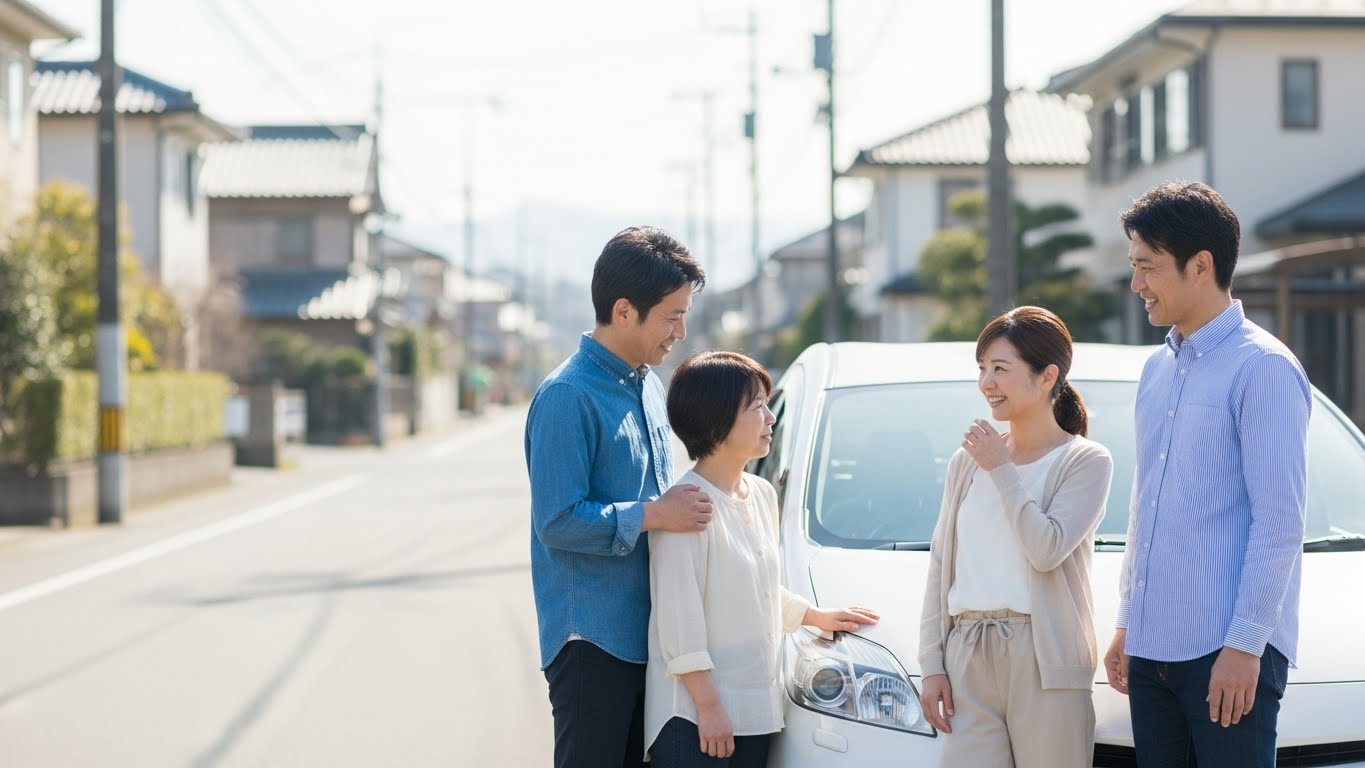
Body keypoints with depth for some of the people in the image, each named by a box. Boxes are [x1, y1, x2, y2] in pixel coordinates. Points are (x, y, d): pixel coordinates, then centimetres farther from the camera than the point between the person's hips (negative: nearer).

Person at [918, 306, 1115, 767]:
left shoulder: (1086, 461, 0)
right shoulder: (967, 462, 13)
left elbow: (1047, 549, -15)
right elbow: (940, 566, 13)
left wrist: (1001, 470, -8)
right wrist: (932, 664, 7)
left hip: (1045, 661, -4)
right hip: (968, 657, 4)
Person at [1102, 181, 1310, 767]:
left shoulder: (1263, 368, -9)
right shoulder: (1157, 371, 16)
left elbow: (1280, 520, -13)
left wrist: (1245, 643, -17)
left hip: (1226, 653, -7)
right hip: (1153, 648, 8)